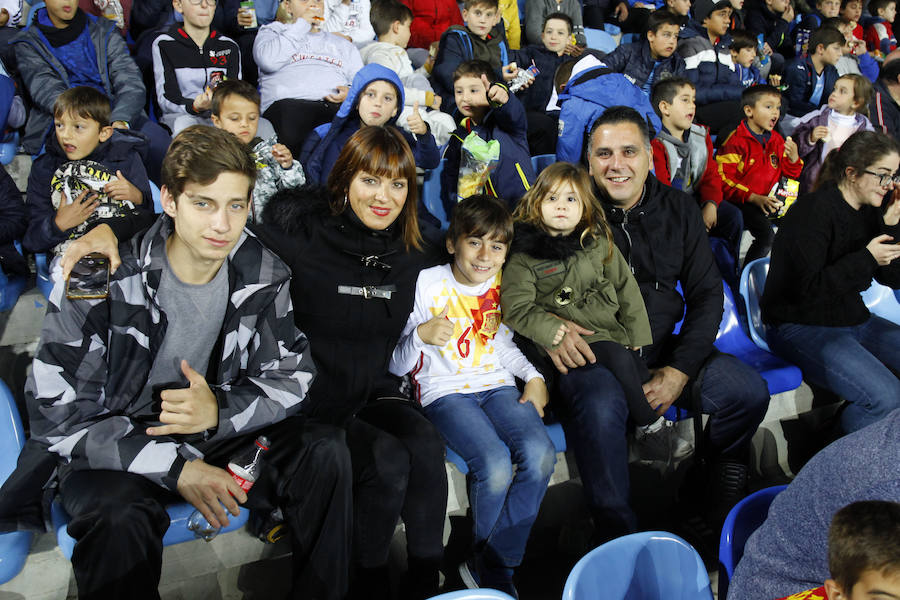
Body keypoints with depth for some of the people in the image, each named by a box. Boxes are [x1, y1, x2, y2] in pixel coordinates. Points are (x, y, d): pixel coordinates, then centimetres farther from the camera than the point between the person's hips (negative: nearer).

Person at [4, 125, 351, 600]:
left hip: (217, 435, 4)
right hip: (115, 450, -3)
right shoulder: (105, 277, -19)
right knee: (121, 517, -36)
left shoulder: (263, 275, -7)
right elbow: (56, 413, -17)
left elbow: (291, 377, -4)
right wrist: (175, 469, -23)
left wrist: (220, 410, -25)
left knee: (323, 452, -17)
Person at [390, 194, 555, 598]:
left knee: (540, 455, -25)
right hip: (444, 390, -4)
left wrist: (533, 376, 6)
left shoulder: (502, 285, 7)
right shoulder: (427, 284, -6)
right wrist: (420, 336, -25)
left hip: (496, 384, 4)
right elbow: (397, 366, -4)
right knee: (496, 466, -30)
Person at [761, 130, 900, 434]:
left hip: (854, 320, 9)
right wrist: (866, 259, -22)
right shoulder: (814, 211, -15)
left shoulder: (869, 212, 9)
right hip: (802, 327, -9)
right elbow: (808, 288, -21)